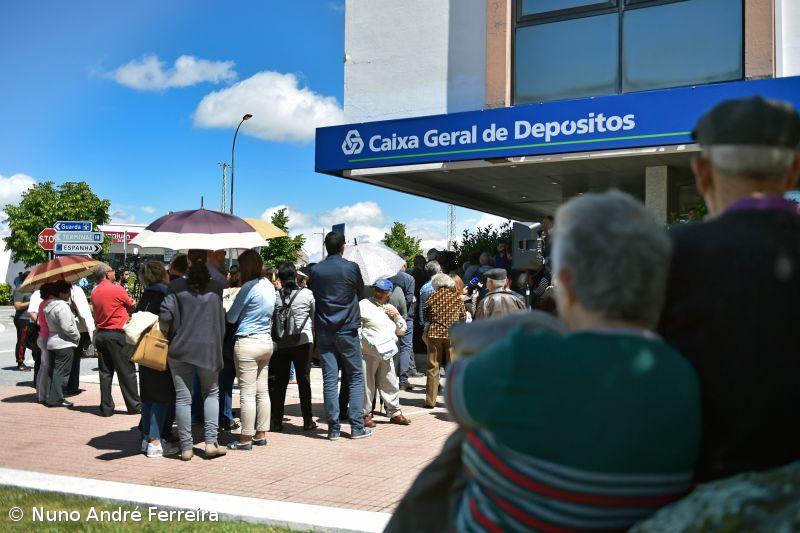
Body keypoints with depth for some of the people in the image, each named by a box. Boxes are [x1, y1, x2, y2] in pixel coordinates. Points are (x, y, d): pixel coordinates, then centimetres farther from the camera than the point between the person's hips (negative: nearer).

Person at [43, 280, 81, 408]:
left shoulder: (49, 305, 12)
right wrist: (77, 336, -8)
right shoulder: (62, 306, -18)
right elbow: (67, 327, -23)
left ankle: (49, 397, 19)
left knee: (53, 371, 14)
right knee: (61, 372, -4)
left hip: (52, 343, 9)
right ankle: (56, 399, -2)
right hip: (64, 344, -9)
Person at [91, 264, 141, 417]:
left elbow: (97, 312, 14)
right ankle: (134, 406, 6)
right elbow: (131, 305, 0)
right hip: (117, 334, -6)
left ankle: (106, 407, 9)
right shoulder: (117, 289, -11)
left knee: (105, 372, 8)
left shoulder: (94, 293, 8)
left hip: (100, 334, 6)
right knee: (126, 371, 1)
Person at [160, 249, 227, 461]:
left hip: (180, 348, -1)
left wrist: (169, 331, 8)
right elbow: (222, 319, 6)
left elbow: (165, 315, -9)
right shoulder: (216, 287, 0)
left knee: (183, 397, 5)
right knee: (211, 393, 15)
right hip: (208, 348, 1)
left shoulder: (177, 286, -4)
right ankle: (211, 442, 6)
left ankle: (186, 447, 8)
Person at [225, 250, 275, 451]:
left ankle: (246, 438, 2)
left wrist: (225, 313, 15)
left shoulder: (248, 288, -14)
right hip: (266, 341, 8)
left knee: (247, 392, -3)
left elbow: (231, 318, -6)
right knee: (262, 391, 12)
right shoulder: (268, 285, 9)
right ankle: (260, 434, 18)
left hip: (248, 342, -8)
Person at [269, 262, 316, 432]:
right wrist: (313, 335, 24)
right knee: (304, 381, 8)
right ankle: (307, 421, 11)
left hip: (281, 343, 1)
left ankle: (277, 421, 9)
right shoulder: (307, 294, -4)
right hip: (303, 341, 0)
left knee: (279, 382, 8)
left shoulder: (275, 296, -4)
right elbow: (315, 317, 7)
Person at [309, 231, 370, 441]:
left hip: (324, 331, 3)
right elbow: (361, 291, 7)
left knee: (329, 380, 4)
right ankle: (357, 427, 3)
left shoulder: (315, 270, 1)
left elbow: (313, 294, 10)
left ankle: (333, 427, 5)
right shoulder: (351, 267, -7)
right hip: (347, 330, -3)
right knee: (355, 378, 6)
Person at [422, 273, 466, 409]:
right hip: (452, 335, 0)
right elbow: (463, 317, 6)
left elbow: (426, 317, 5)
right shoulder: (456, 297, -1)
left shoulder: (432, 297, -2)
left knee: (433, 367, 5)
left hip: (434, 333, 0)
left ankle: (430, 401, 6)